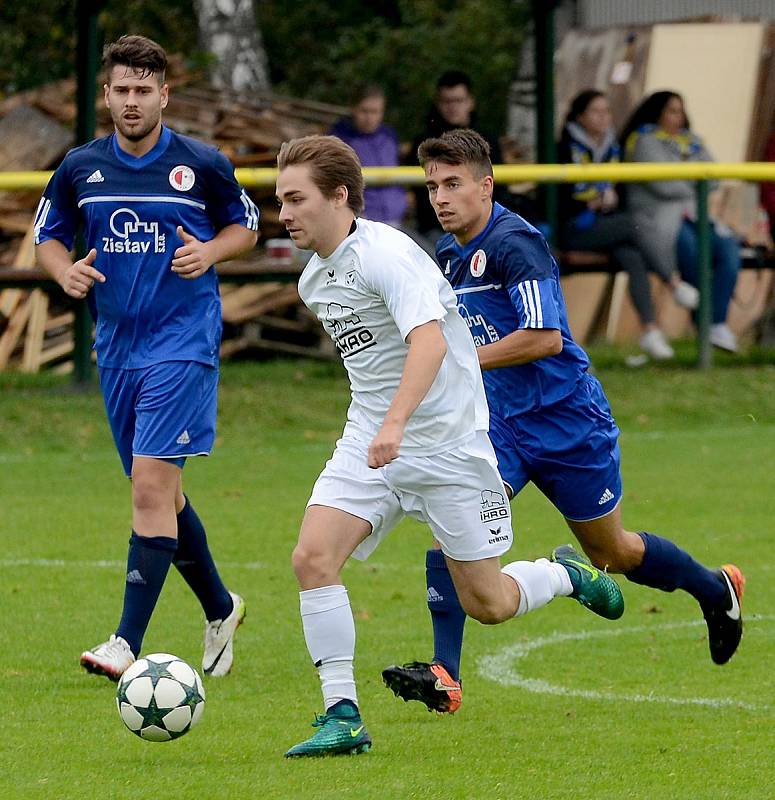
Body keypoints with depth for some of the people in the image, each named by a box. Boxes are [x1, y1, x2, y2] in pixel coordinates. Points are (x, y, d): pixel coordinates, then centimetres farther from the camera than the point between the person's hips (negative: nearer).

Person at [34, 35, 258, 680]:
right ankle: (220, 609, 35)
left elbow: (245, 225, 10)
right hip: (117, 346, 5)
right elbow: (48, 235, 16)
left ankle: (129, 644, -19)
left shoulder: (203, 166, -4)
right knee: (159, 492, 13)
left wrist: (209, 252, -10)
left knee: (151, 486, -16)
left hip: (184, 343, -5)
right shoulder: (80, 169, 4)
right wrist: (66, 271, -6)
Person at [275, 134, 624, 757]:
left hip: (447, 442, -7)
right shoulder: (314, 280, 8)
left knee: (487, 605, 2)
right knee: (313, 556, -16)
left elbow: (429, 340, -34)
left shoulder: (388, 254, -20)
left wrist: (396, 422, -48)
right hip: (368, 441, 7)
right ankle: (342, 718, -12)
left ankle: (565, 576, 34)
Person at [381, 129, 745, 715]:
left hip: (567, 421, -6)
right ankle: (444, 674, -23)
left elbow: (545, 338, -29)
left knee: (614, 553, 11)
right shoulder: (450, 254, 6)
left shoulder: (515, 243, -21)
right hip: (500, 422, 6)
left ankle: (716, 589, 40)